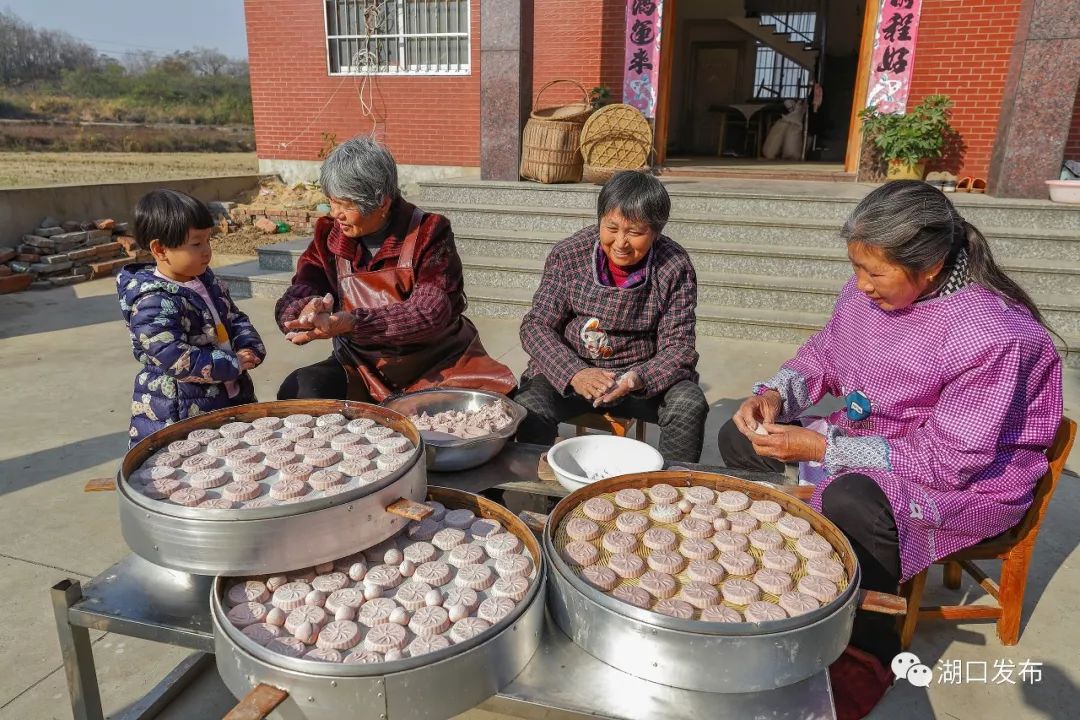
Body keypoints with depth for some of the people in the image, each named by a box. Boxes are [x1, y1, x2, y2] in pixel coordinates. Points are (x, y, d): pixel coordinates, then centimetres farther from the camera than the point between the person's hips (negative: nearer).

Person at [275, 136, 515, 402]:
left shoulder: (428, 233, -11)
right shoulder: (329, 237, 0)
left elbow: (431, 312, -23)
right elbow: (292, 302, -4)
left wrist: (353, 323, -36)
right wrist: (305, 313, -31)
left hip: (437, 368, -3)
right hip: (364, 368, 4)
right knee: (297, 390, -21)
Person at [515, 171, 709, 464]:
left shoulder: (675, 268, -10)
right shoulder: (569, 255, -9)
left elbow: (678, 348, -9)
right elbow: (536, 326, -8)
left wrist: (639, 379, -31)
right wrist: (573, 373, -27)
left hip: (643, 373, 1)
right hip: (569, 368, 0)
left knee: (690, 406, -26)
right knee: (527, 407, -28)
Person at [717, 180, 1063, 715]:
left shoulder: (992, 335, -30)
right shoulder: (870, 290, -10)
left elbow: (947, 461, -29)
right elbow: (825, 355, 6)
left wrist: (821, 447, -30)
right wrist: (773, 394, -15)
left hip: (970, 479, -7)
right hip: (869, 438, 8)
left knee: (851, 503, -38)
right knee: (741, 438, 2)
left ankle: (869, 652, -12)